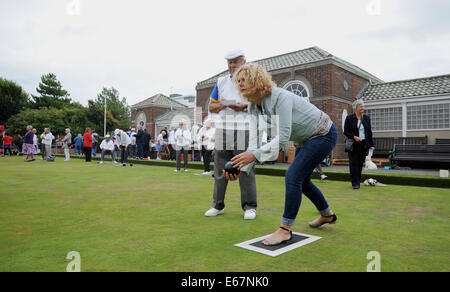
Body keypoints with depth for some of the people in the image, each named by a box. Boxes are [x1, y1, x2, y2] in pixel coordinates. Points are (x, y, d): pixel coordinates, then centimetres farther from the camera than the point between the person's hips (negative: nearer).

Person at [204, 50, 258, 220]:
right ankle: (218, 205, 14)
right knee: (220, 169, 4)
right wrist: (221, 105, -5)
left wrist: (244, 106, -12)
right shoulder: (221, 82, 18)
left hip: (244, 131, -3)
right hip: (223, 131, 3)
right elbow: (211, 106, 18)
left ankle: (249, 206, 7)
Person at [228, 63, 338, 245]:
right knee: (301, 180, 17)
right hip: (306, 139, 9)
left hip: (323, 135, -9)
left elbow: (283, 137, -35)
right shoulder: (253, 107, -6)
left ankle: (285, 230, -6)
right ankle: (327, 215, 40)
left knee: (293, 177, -18)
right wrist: (241, 169, -23)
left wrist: (254, 155, -41)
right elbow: (254, 141, -11)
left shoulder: (280, 97, -31)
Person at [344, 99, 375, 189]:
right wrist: (354, 137, -17)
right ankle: (355, 183, -2)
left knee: (360, 163, 5)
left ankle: (358, 181, 17)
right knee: (354, 164, -5)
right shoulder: (349, 118, 1)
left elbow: (369, 132, 13)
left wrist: (371, 145, 9)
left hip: (364, 144, 3)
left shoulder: (366, 118, 12)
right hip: (353, 145, -3)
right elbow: (346, 131, 0)